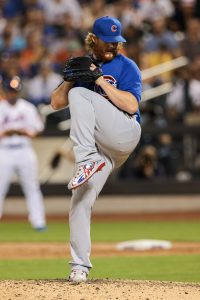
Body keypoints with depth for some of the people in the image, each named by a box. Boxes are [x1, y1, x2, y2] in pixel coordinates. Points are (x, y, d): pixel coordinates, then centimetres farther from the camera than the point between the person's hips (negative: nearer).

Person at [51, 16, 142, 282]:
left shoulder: (127, 67, 5)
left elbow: (131, 105, -9)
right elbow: (56, 103, 14)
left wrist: (102, 82, -12)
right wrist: (71, 79, -2)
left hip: (124, 134, -5)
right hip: (100, 147, 5)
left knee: (80, 94, -24)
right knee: (80, 201, -8)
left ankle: (87, 161, -32)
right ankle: (79, 265, -2)